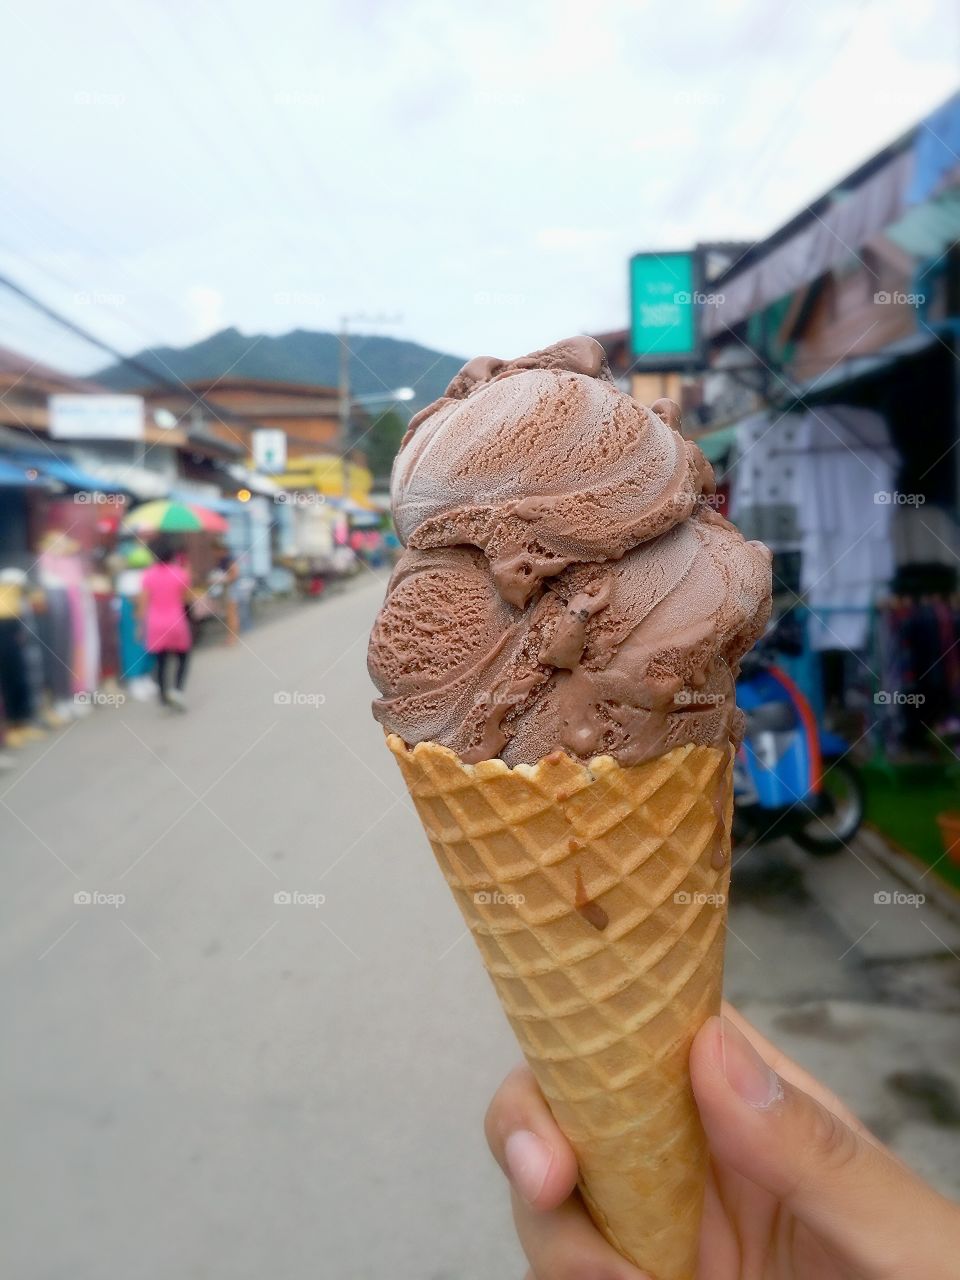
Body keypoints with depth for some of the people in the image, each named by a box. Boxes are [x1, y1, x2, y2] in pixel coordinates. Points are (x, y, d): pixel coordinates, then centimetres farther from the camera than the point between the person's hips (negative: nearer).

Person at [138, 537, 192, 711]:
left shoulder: (148, 574, -1)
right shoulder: (181, 573, -6)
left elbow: (143, 602, -2)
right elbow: (186, 598, 3)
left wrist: (143, 624, 5)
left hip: (155, 624, 2)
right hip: (176, 623, -2)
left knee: (161, 661, 11)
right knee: (183, 658, 11)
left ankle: (164, 696, 12)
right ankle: (177, 690, -9)